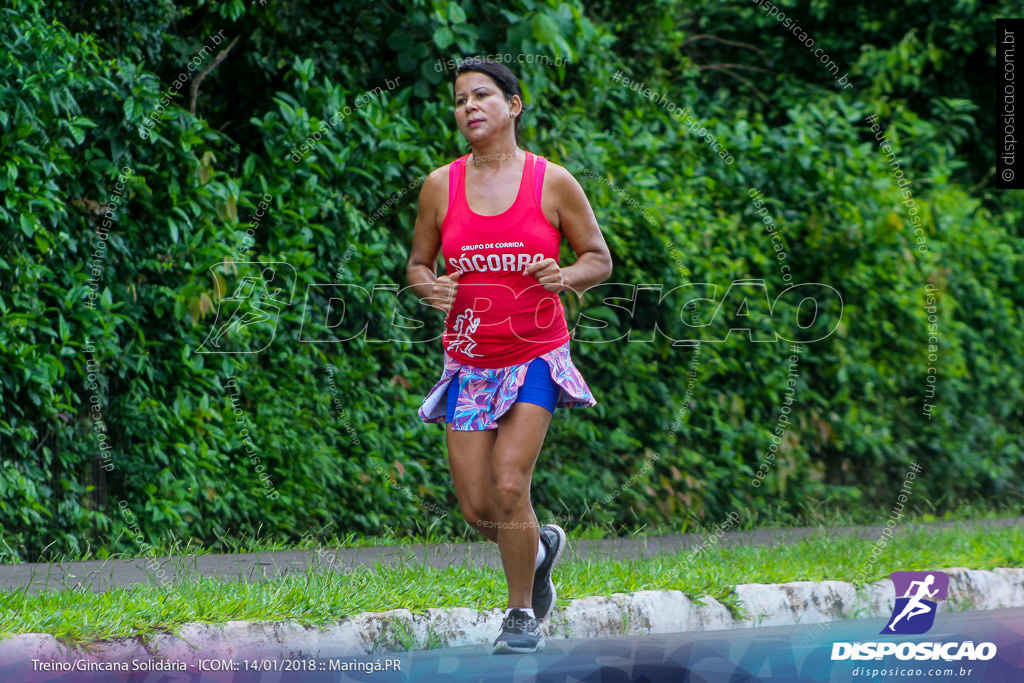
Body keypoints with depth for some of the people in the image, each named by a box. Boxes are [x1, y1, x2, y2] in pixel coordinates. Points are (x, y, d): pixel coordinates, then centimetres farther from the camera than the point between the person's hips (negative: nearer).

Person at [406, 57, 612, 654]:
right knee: (477, 507, -1)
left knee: (509, 485, -16)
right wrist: (430, 289, -12)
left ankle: (522, 615, 1)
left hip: (535, 357, -3)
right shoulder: (441, 186, 2)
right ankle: (539, 545, 33)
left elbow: (599, 259, 4)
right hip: (469, 362, 3)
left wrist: (565, 277, -17)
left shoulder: (552, 182, -3)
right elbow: (418, 265, 11)